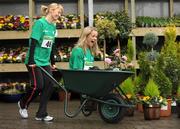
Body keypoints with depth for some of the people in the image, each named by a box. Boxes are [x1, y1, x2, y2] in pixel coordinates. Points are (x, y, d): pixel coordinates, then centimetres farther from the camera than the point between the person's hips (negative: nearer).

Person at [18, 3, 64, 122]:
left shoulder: (53, 26, 10)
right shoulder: (40, 23, -13)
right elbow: (33, 43, -17)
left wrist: (53, 62, 19)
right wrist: (31, 61, -20)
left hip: (45, 62, 7)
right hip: (35, 61, -7)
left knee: (49, 85, -1)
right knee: (38, 86, -7)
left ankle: (41, 114, 8)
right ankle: (23, 104, 21)